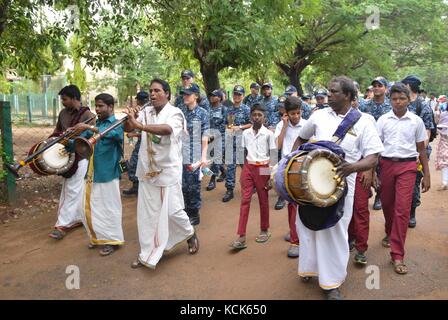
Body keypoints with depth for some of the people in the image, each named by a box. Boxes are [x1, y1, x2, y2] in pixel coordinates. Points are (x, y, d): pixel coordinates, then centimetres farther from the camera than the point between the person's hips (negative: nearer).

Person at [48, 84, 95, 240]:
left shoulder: (88, 115, -12)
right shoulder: (63, 113, 8)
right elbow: (57, 131, 20)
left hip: (80, 158, -7)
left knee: (72, 191, -4)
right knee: (67, 189, 12)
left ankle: (63, 224, 0)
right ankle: (77, 218, 24)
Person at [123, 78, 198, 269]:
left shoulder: (175, 113, -11)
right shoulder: (146, 112, 5)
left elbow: (166, 129, -32)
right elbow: (127, 128, -2)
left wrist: (139, 125, -41)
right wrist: (130, 118, -24)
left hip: (168, 171, -5)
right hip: (147, 171, 5)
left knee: (172, 211, 1)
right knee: (146, 214, 9)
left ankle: (190, 234, 32)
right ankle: (146, 254, 23)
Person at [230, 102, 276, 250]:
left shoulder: (268, 133, -3)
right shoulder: (245, 133, 7)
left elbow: (272, 155, -1)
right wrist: (243, 171, 11)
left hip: (263, 168, -2)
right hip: (248, 168, 3)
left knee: (263, 200, 9)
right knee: (245, 200, -4)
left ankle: (264, 230, 28)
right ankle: (241, 237, -5)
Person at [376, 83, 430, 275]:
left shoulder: (416, 121, 2)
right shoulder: (383, 120, 2)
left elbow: (421, 149, 8)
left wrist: (426, 175, 6)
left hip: (407, 167, -1)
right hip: (386, 164, 2)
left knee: (402, 209, -8)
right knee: (387, 204, 14)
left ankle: (397, 255, -2)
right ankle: (390, 234, 44)